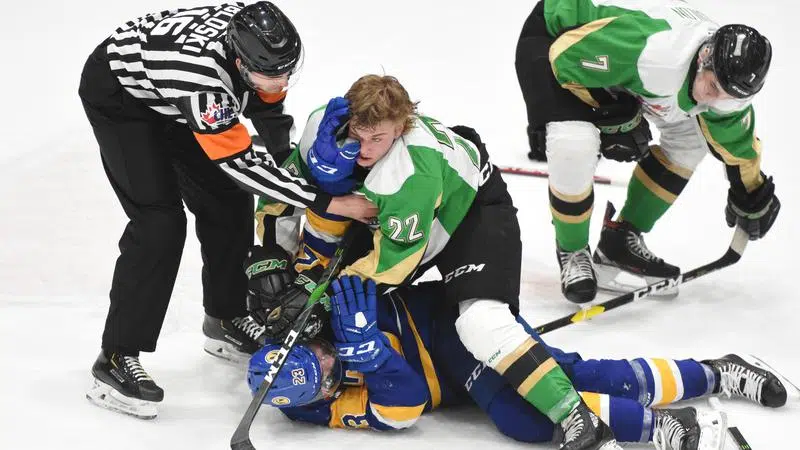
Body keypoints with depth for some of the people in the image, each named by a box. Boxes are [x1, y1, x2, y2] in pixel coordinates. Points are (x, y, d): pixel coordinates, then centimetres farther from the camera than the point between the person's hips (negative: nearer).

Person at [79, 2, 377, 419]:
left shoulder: (260, 38, -22)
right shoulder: (201, 73, -43)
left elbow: (266, 103, 1)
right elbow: (242, 163, -36)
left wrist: (286, 161, 10)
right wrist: (328, 202, -32)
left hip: (170, 100, 7)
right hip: (117, 90, -7)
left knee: (227, 200, 6)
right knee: (159, 221, -18)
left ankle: (225, 321, 25)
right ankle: (116, 360, -13)